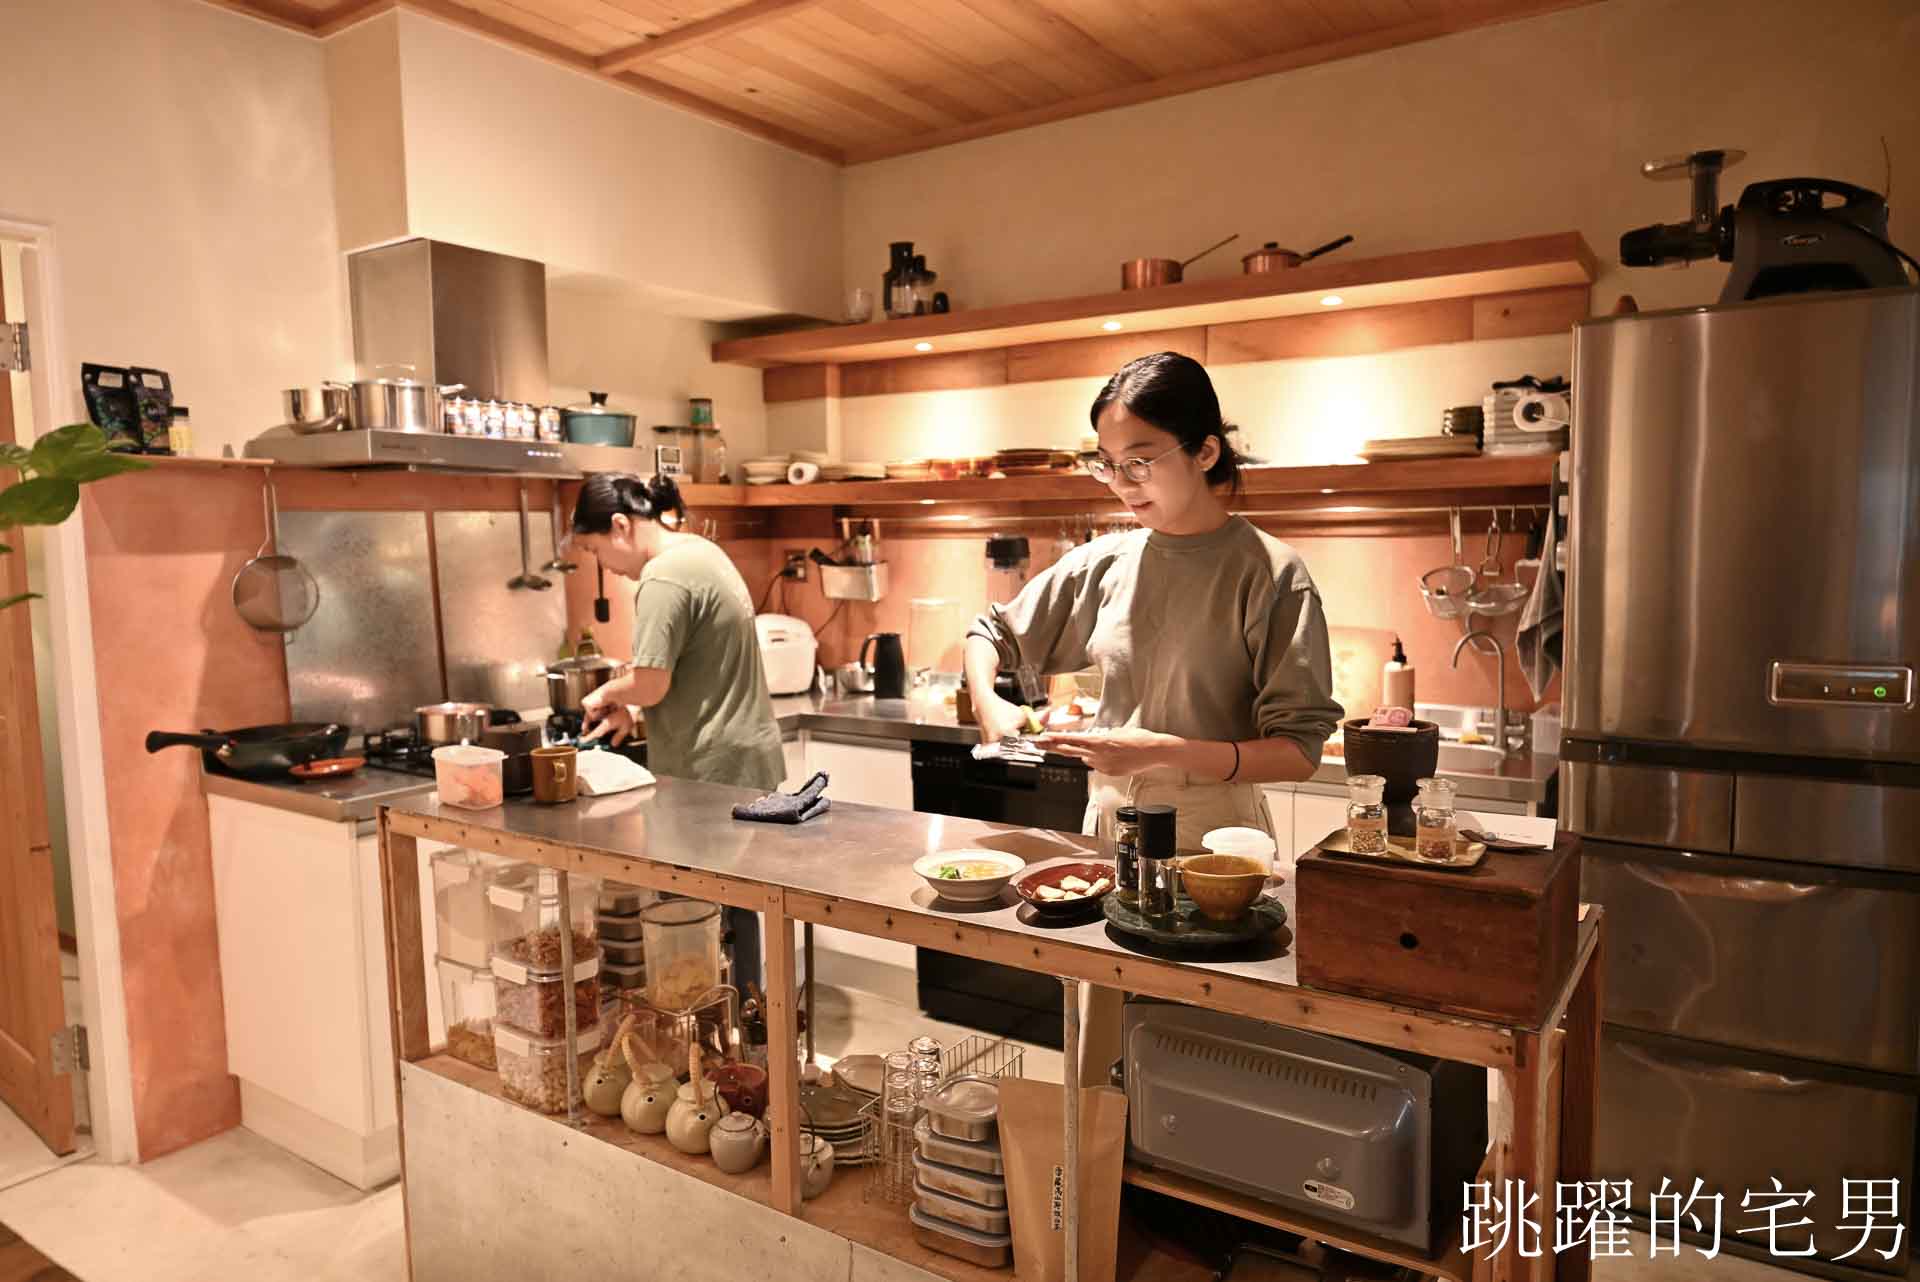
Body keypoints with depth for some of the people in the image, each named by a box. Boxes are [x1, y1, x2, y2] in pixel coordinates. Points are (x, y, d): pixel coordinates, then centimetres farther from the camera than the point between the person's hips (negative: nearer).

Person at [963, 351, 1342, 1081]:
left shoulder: (1268, 573, -10)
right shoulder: (1104, 563, 3)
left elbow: (1298, 751, -13)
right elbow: (992, 632, 15)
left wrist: (1164, 752, -25)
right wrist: (989, 703, -6)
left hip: (1213, 836, -4)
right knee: (1098, 1072, 14)